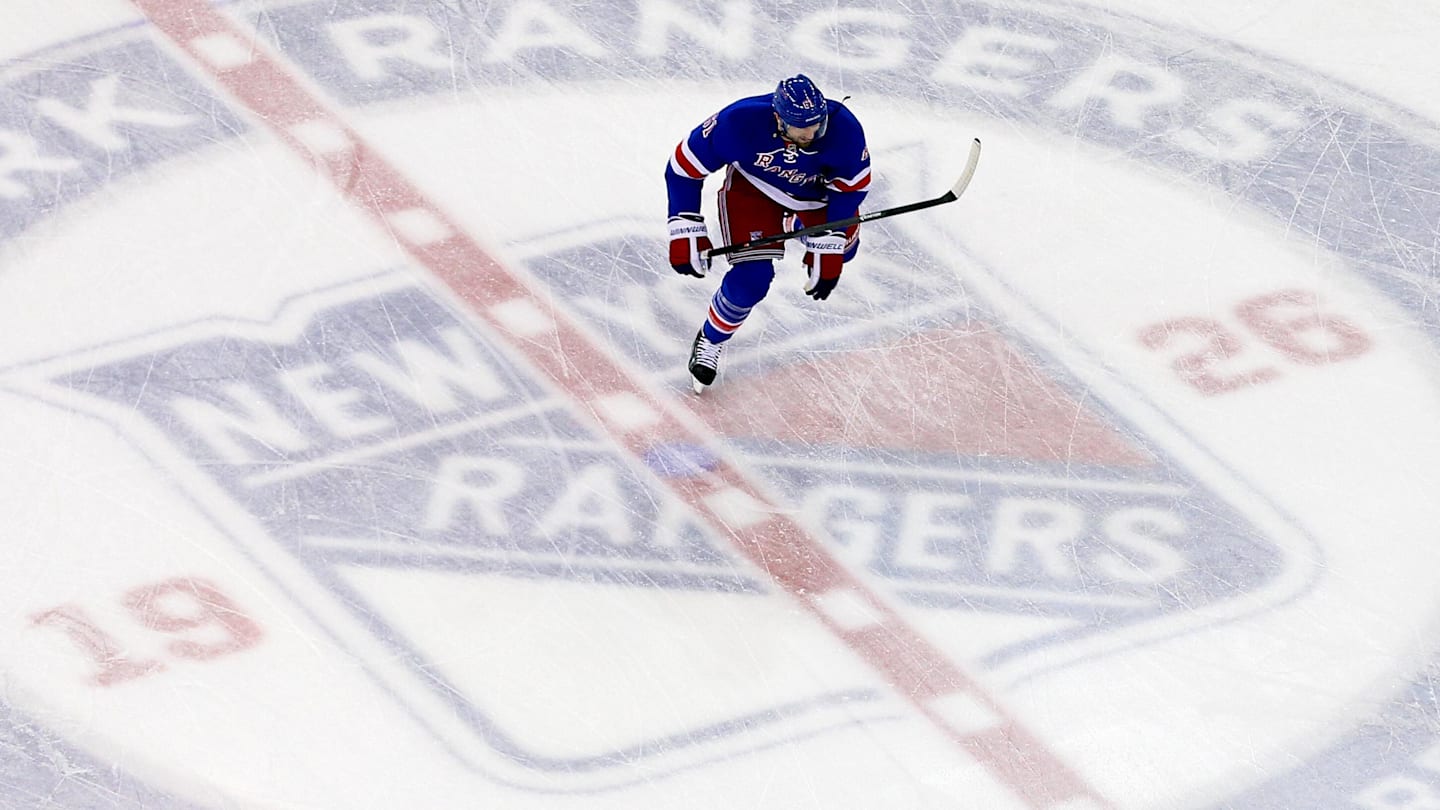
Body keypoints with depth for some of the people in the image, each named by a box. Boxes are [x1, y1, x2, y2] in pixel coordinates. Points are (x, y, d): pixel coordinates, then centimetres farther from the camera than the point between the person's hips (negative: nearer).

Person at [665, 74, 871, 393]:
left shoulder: (843, 128, -36)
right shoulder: (738, 123, -40)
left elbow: (851, 186, -18)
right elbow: (684, 166, -26)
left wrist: (827, 249, -19)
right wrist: (686, 233, -26)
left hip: (819, 185, 3)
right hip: (753, 186, -3)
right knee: (752, 278, -14)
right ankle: (710, 341, 14)